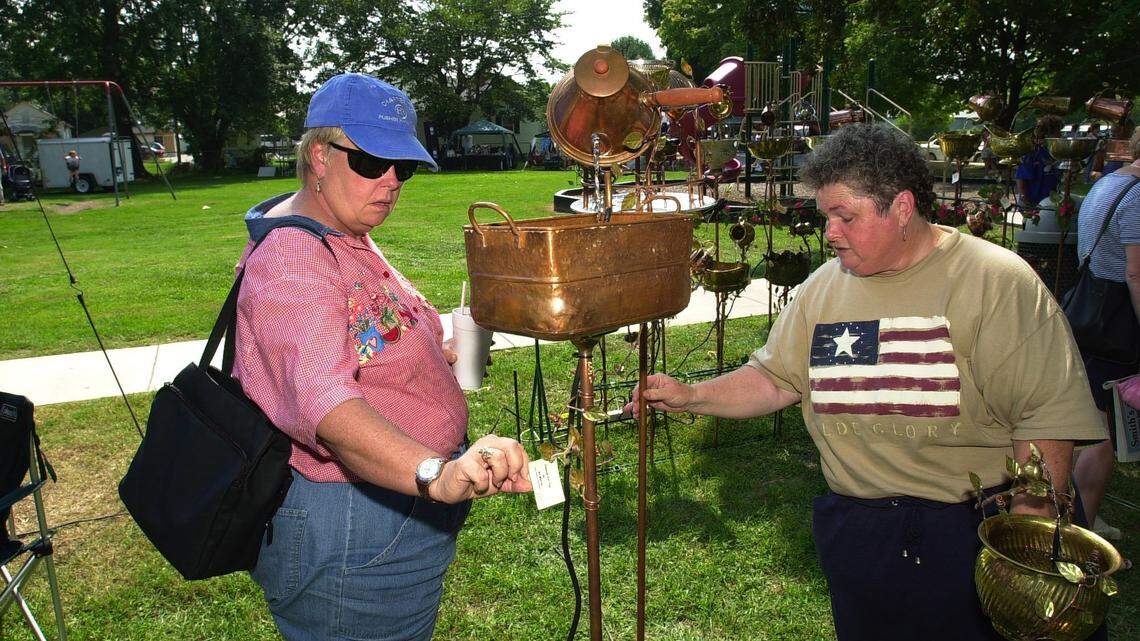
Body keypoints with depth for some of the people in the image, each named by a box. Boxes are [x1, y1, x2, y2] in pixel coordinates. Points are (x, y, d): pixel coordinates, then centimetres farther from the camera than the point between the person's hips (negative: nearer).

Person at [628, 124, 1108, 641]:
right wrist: (689, 396, -4)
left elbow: (1045, 411, -12)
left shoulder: (995, 280, -10)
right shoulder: (822, 288, 6)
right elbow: (774, 379, 8)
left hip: (976, 527, -4)